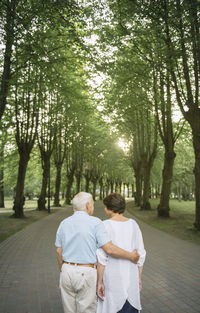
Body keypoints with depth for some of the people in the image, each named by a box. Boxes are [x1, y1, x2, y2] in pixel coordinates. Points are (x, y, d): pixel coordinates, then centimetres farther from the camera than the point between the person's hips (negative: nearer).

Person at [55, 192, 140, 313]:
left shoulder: (64, 223, 3)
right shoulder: (95, 223, -13)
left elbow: (59, 251, 8)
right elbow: (109, 249, -19)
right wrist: (131, 256, -7)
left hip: (67, 271, 5)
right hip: (86, 274, -5)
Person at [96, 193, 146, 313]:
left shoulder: (105, 226, -16)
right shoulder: (133, 224, -3)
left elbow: (102, 257, -18)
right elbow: (141, 254, 1)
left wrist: (99, 282, -10)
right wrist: (139, 278, 12)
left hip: (112, 278, -3)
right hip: (131, 277, 4)